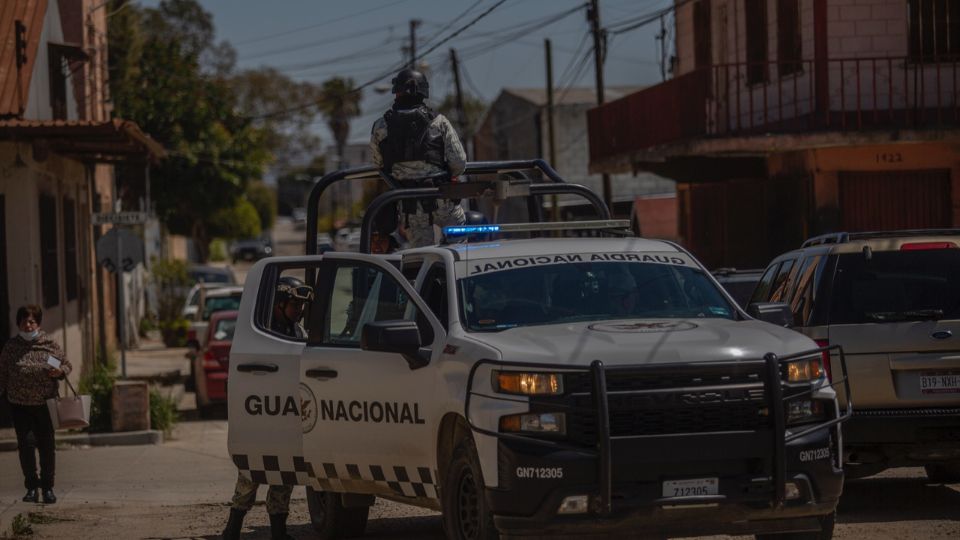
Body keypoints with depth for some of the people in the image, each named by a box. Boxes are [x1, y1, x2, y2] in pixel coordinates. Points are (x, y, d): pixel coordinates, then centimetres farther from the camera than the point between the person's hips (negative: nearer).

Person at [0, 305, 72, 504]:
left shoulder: (50, 345, 0)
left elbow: (67, 365, 9)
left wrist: (59, 371, -12)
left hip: (44, 404, 1)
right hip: (20, 405, -1)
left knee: (47, 446, 4)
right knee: (26, 443, -8)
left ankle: (48, 488, 16)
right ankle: (32, 487, 2)